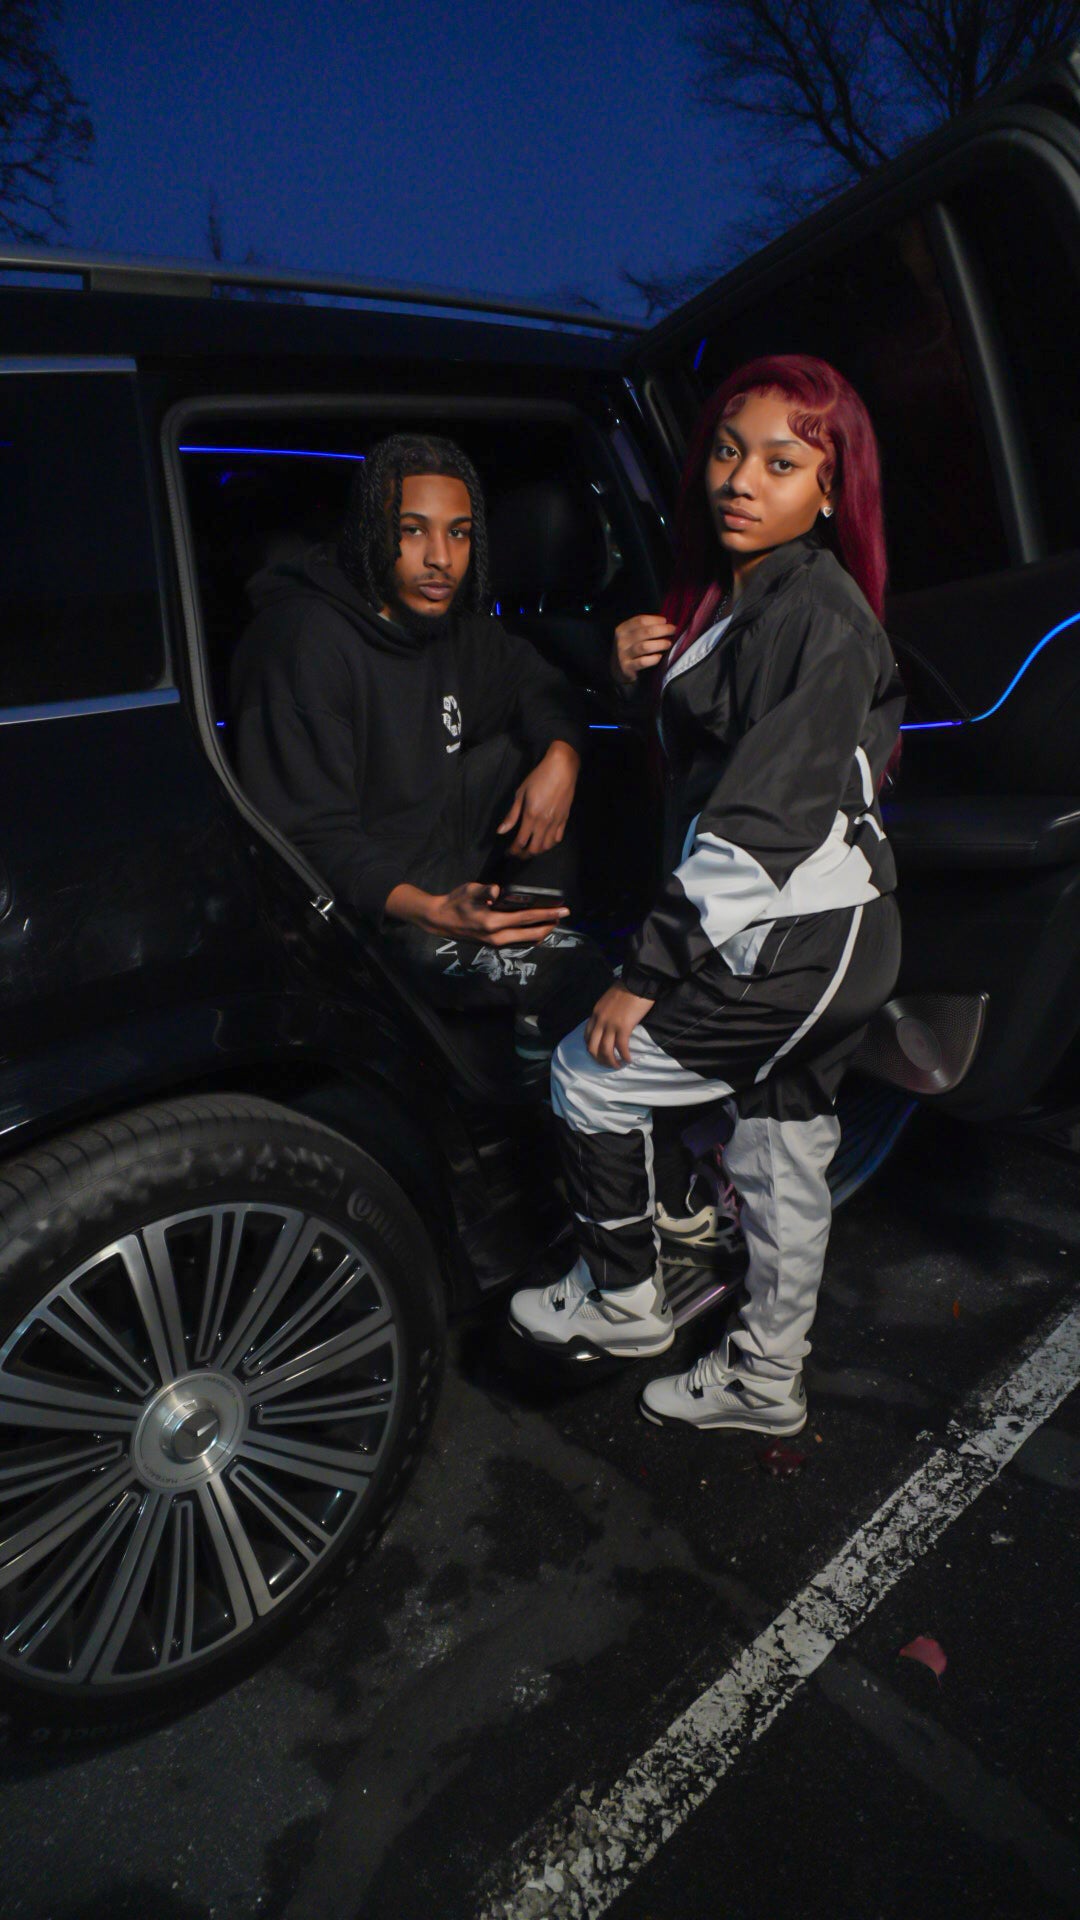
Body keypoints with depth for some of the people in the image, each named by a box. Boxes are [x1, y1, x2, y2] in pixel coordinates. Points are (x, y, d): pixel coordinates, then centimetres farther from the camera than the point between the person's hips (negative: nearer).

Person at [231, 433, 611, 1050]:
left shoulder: (449, 618, 2)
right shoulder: (307, 641, -21)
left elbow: (540, 686, 17)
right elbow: (311, 834, -23)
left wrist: (561, 756, -7)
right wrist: (430, 911, -37)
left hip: (443, 876, 9)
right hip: (362, 904, -9)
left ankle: (535, 921, 2)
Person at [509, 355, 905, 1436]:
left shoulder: (819, 614, -18)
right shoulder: (733, 596, 11)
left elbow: (763, 816, -24)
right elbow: (703, 757, 19)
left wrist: (647, 972, -22)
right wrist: (634, 666, -1)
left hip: (800, 943, -9)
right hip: (817, 937, 9)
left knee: (590, 1075, 1)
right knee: (782, 1147, 18)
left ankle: (621, 1302, 22)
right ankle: (764, 1381, 36)